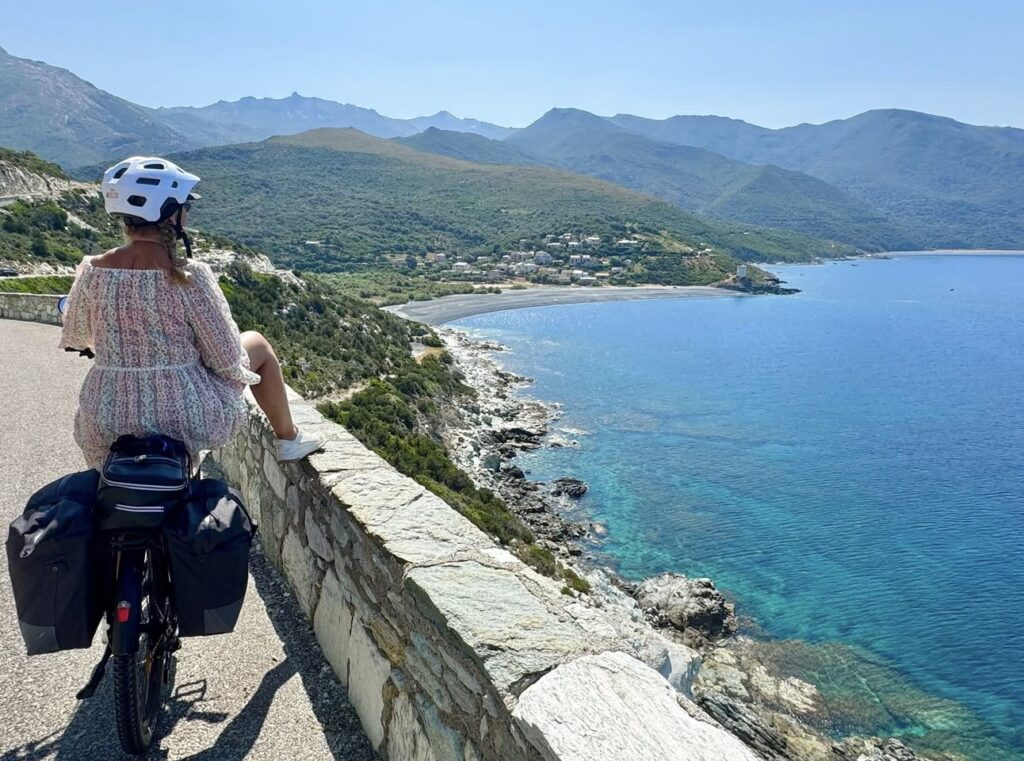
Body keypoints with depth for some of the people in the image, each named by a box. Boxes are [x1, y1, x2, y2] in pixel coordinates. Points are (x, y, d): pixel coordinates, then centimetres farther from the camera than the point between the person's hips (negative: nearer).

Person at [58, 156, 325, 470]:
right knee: (258, 344, 19)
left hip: (106, 424, 4)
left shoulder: (92, 270, -6)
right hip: (186, 418, -3)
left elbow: (74, 338, 12)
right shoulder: (190, 275, -18)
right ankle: (289, 440, 30)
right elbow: (228, 358, -14)